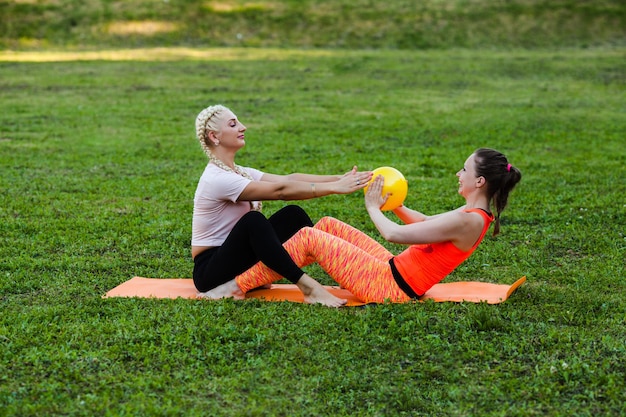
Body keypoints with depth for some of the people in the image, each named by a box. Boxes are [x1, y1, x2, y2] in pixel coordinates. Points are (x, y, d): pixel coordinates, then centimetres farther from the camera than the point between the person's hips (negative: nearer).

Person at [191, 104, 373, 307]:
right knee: (253, 220, -34)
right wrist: (334, 188, -27)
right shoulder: (217, 179, -20)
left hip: (236, 259, 9)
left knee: (293, 215, -4)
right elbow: (281, 190, -26)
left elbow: (287, 179, -3)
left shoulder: (237, 172, 8)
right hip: (209, 272, -9)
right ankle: (308, 288, -37)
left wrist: (339, 179, -14)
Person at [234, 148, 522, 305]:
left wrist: (373, 208, -5)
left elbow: (394, 234, -23)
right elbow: (425, 222, 23)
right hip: (395, 271, 10)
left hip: (388, 289, -10)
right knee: (329, 225, 12)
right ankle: (260, 277, 19)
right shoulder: (474, 215, 5)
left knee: (307, 237, -8)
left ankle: (237, 287, 3)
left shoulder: (466, 221, -25)